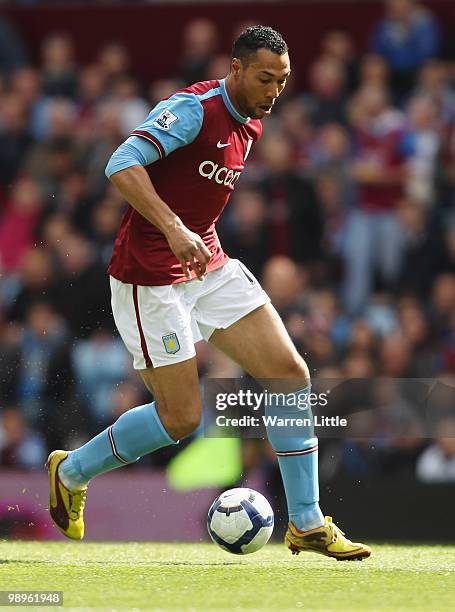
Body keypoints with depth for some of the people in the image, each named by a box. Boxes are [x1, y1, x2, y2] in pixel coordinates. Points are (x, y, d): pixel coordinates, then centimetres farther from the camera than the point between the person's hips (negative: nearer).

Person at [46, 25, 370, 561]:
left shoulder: (250, 125, 10)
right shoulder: (195, 109, -17)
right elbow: (122, 165, -28)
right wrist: (174, 230, -38)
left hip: (210, 268, 8)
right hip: (151, 280, -8)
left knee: (290, 374, -3)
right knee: (180, 419, -7)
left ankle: (307, 523, 4)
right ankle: (71, 471, 18)